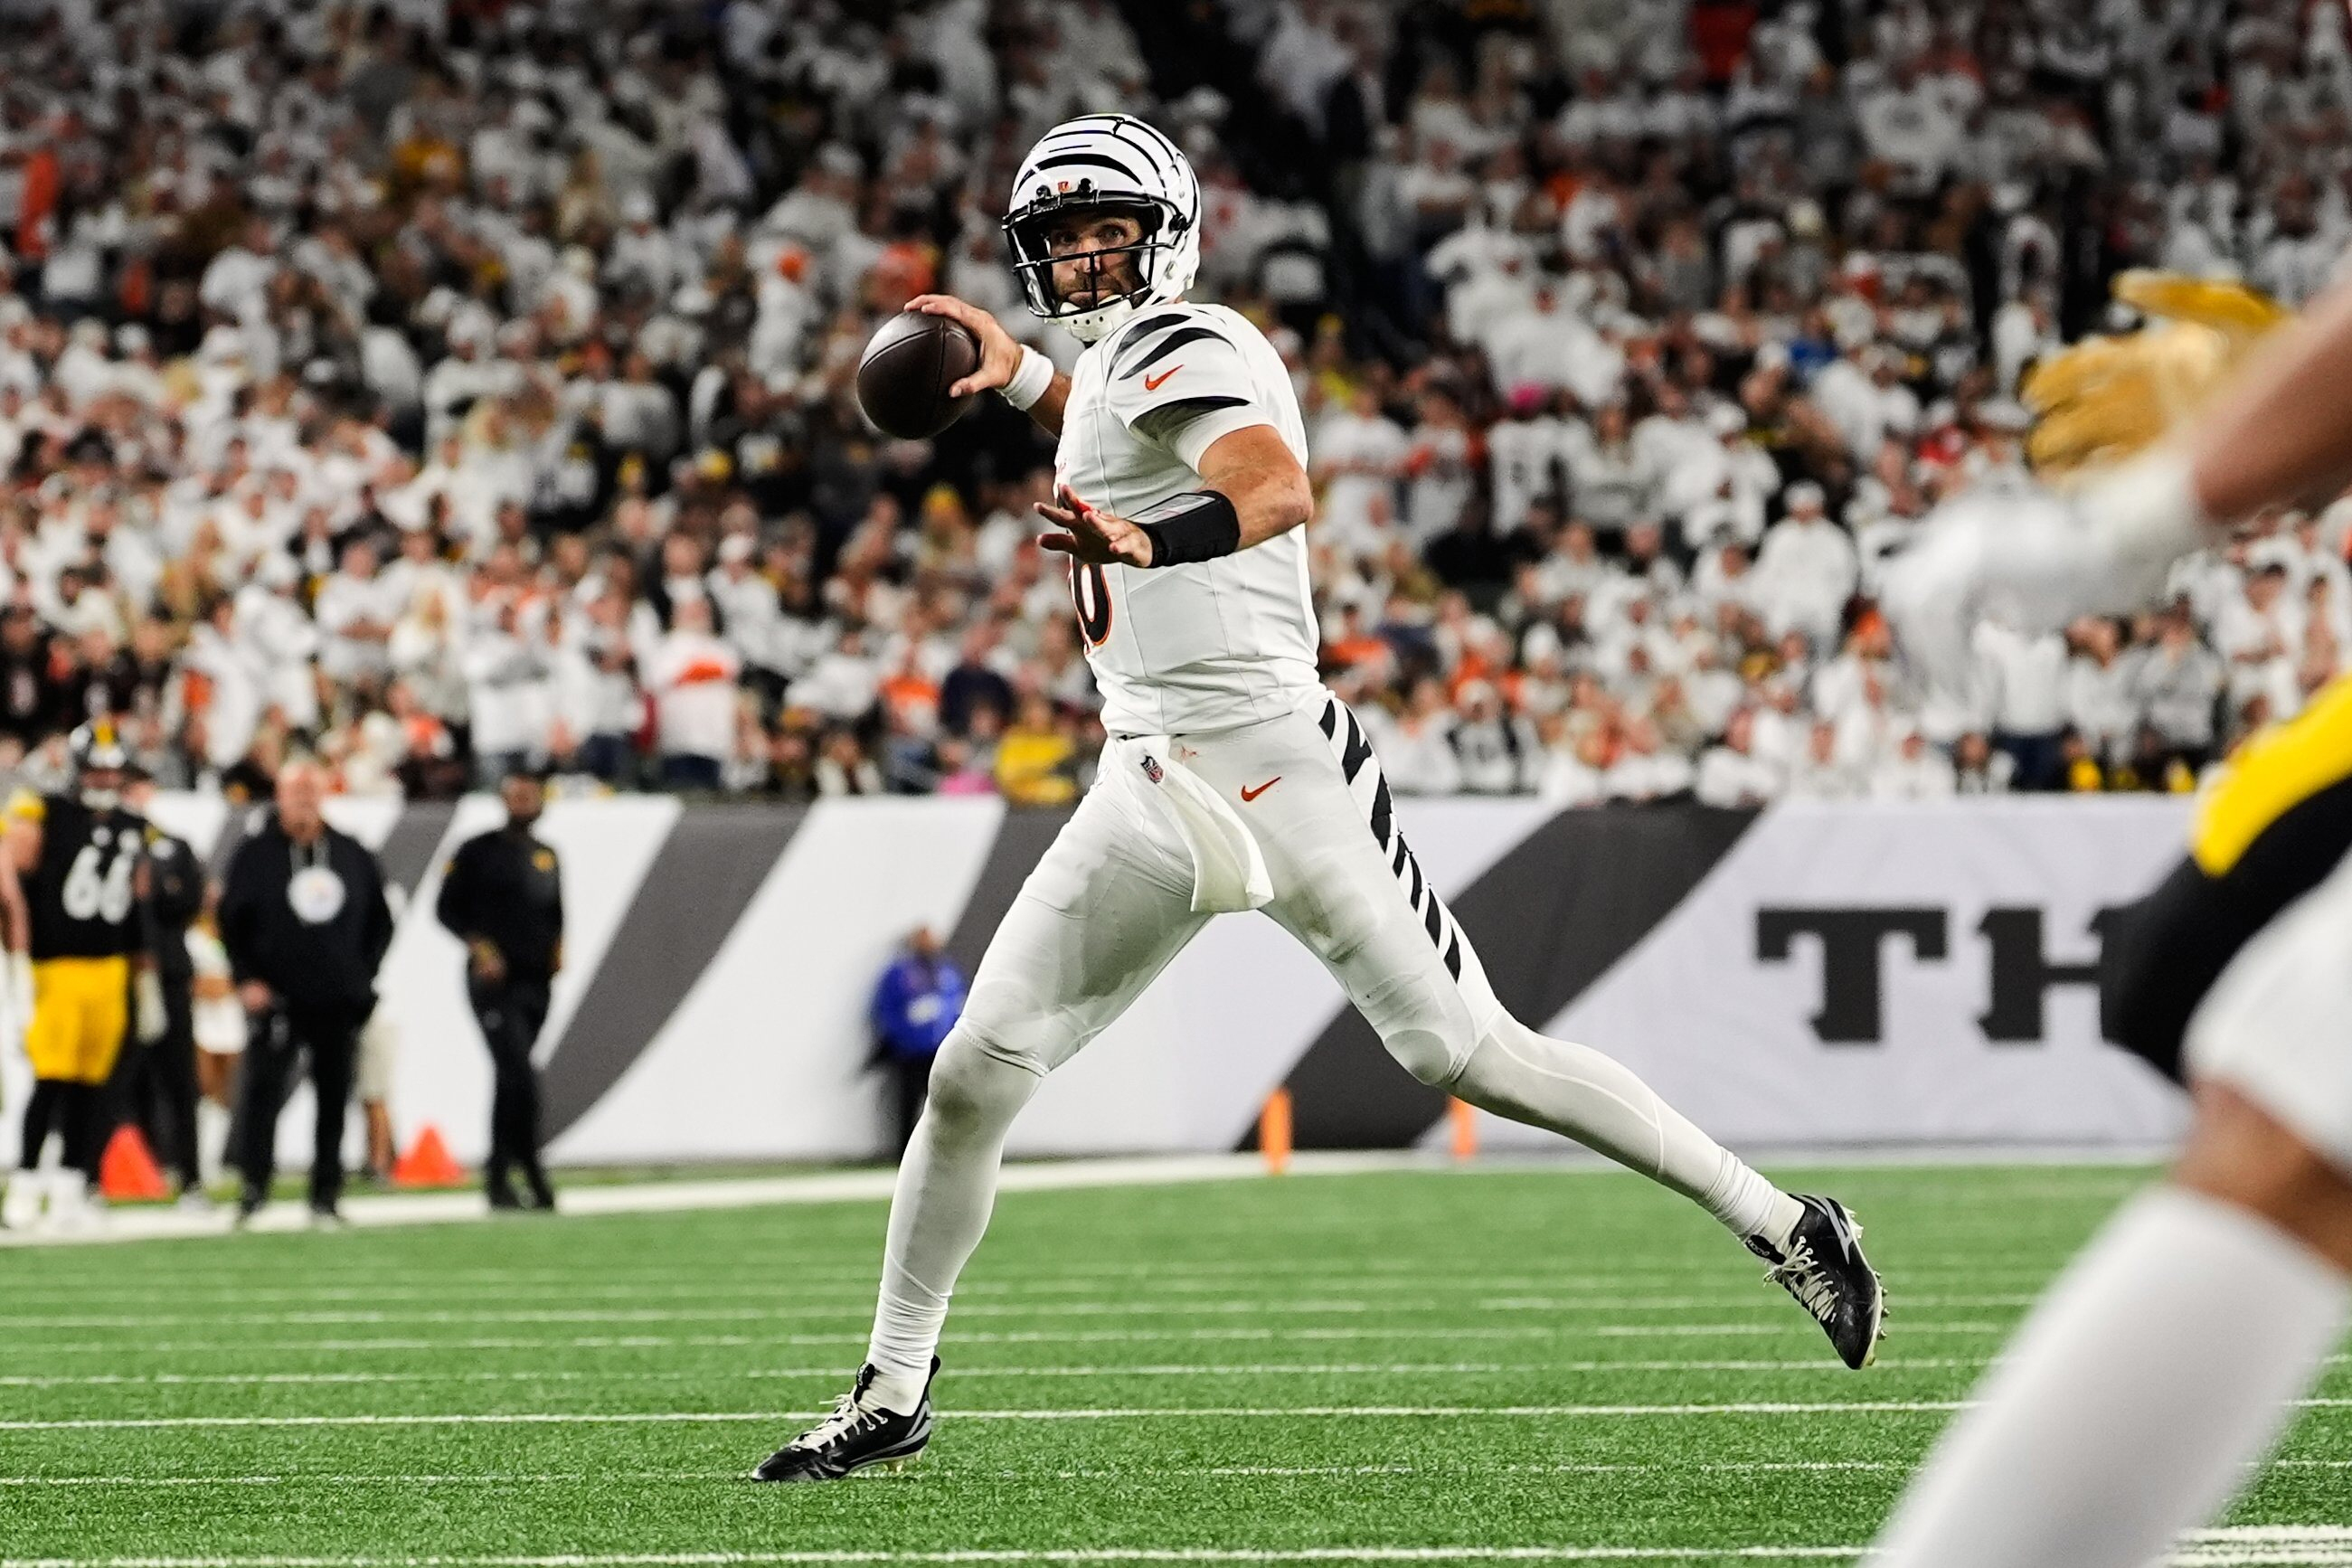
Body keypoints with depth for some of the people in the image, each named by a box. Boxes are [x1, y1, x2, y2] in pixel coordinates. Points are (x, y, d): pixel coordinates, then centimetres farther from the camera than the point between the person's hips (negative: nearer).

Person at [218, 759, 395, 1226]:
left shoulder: (353, 855, 9)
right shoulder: (256, 853, 0)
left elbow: (380, 922, 18)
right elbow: (231, 921, 1)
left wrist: (362, 975, 7)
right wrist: (247, 980, -8)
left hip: (339, 1003, 3)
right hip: (275, 999, -3)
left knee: (334, 1096, 5)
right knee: (263, 1090, -12)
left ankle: (326, 1195, 12)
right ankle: (255, 1185, -4)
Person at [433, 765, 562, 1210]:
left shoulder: (547, 857, 15)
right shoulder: (479, 852, -1)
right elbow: (447, 908, -1)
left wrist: (558, 945, 5)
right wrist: (480, 947, -14)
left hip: (536, 981, 6)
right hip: (493, 978, -6)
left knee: (511, 1078, 10)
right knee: (519, 1074, -16)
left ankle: (498, 1176, 17)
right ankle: (531, 1169, -14)